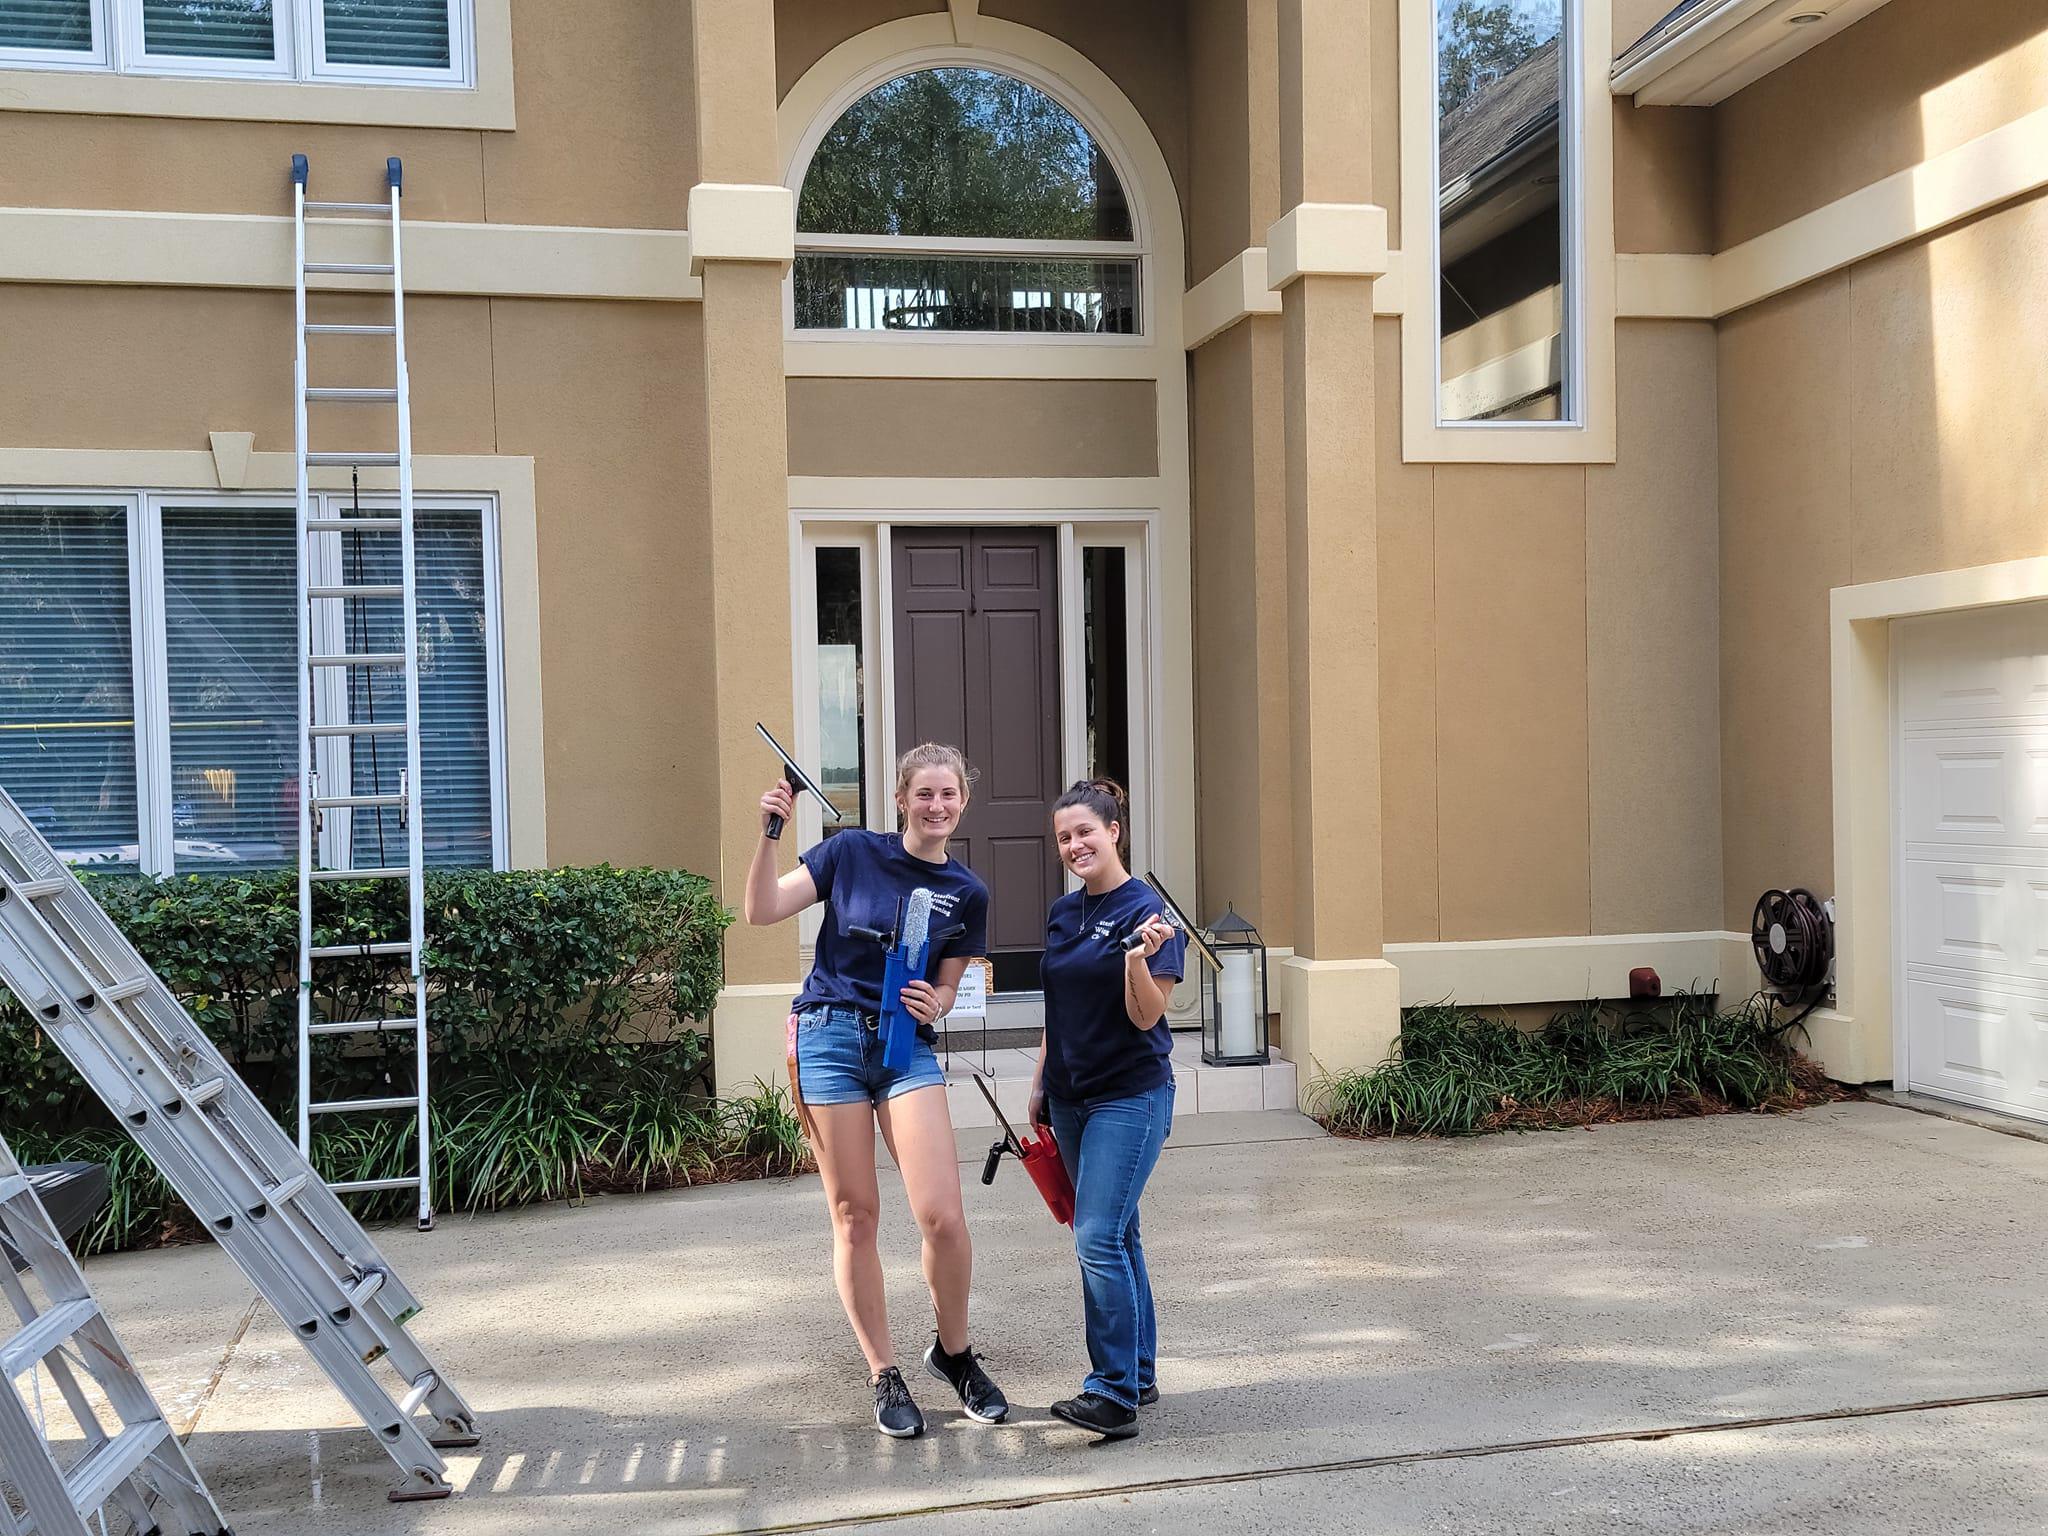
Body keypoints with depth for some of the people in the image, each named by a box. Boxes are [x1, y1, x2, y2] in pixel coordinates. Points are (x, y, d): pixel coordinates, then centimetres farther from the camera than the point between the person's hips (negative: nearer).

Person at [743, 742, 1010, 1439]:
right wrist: (770, 833, -13)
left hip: (907, 1045, 1)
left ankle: (954, 1353, 16)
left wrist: (931, 1007, -8)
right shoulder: (853, 851, 0)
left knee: (942, 1216, -10)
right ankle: (885, 1376, 18)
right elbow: (762, 910, -2)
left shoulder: (967, 893, 6)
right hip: (831, 1036, -1)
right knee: (854, 1216, 3)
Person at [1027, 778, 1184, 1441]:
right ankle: (1140, 1376, 23)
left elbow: (1146, 1017, -16)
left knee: (1098, 1237, -14)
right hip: (1072, 1098, 8)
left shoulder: (1145, 911, -12)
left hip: (1131, 1095, -8)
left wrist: (1139, 957, -33)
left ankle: (1114, 1393, -8)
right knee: (1115, 1236, 14)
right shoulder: (1062, 913, 10)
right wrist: (1041, 1085, 18)